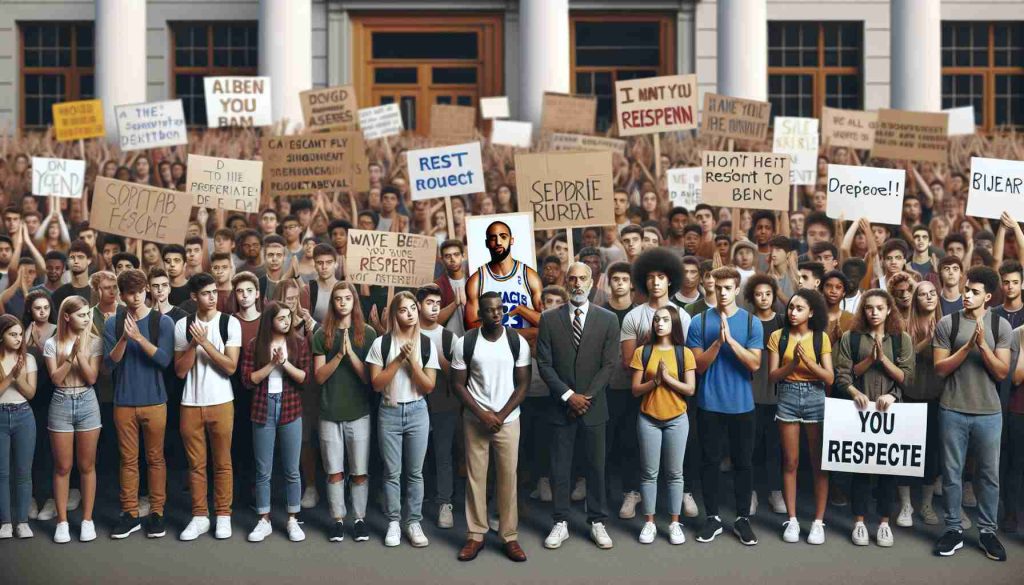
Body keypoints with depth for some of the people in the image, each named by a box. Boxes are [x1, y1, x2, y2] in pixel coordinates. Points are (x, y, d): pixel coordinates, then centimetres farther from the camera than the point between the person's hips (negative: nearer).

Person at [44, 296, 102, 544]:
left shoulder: (94, 342, 0)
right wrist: (72, 354, -18)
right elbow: (56, 379, -9)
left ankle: (87, 519, 13)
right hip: (61, 404, 0)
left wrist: (81, 351, -17)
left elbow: (92, 378, -7)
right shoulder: (52, 344, 0)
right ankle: (62, 521, 11)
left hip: (87, 403, 0)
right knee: (63, 467, 4)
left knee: (87, 466, 5)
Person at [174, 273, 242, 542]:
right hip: (190, 404, 2)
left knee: (222, 462, 6)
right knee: (196, 464, 8)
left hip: (221, 402, -2)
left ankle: (223, 516, 15)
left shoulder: (230, 323, -4)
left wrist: (205, 342, -17)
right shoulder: (182, 325, 1)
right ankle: (199, 517, 16)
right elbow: (180, 371, -2)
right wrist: (194, 343, -14)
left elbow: (231, 367, -11)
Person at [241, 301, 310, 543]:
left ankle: (292, 521, 15)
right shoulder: (254, 345, 0)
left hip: (291, 411, 0)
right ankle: (264, 521, 16)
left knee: (292, 470, 5)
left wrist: (285, 363, -15)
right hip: (263, 410, 0)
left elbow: (305, 378, -3)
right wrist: (272, 364, -13)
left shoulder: (299, 344, 2)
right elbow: (247, 380, -5)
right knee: (263, 471, 6)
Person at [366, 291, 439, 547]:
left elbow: (428, 387, -3)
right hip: (389, 413, -1)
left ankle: (414, 522, 14)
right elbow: (376, 384, -7)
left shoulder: (426, 344, 0)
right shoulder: (381, 343, -4)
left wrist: (413, 361, -15)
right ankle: (393, 523, 14)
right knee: (392, 472, 4)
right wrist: (399, 360, -15)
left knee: (415, 472, 5)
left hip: (417, 412, 1)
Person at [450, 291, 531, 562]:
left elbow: (523, 384, -1)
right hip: (475, 421, 0)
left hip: (508, 420, 0)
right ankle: (475, 535, 12)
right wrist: (482, 414, -11)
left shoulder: (517, 342, -4)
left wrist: (501, 415, -10)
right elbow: (458, 384, -3)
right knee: (475, 477, 4)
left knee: (508, 477, 2)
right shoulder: (464, 343, -6)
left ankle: (510, 537, 10)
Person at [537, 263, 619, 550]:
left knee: (596, 465, 6)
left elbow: (609, 364, -2)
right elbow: (544, 363, -2)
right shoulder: (549, 319, 1)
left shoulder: (608, 319, 1)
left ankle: (597, 522, 16)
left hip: (594, 405, 0)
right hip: (561, 405, 0)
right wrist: (568, 395, -11)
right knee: (560, 467, 4)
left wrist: (587, 397, -10)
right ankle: (561, 523, 12)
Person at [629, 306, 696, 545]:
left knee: (675, 473, 5)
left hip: (677, 419, 0)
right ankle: (649, 523, 12)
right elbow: (635, 390, -3)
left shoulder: (684, 353, 0)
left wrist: (668, 377, -16)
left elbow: (690, 389, -5)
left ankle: (674, 523, 13)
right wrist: (655, 380, -18)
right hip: (648, 419, 0)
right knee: (650, 473, 4)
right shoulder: (642, 352, 0)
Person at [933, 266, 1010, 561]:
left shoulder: (1000, 326, 0)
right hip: (953, 411, 0)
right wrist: (968, 346, -16)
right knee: (952, 473, 6)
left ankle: (987, 530, 21)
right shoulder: (947, 323, -2)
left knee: (989, 474, 8)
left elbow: (1002, 372, -4)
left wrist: (983, 344, -18)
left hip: (989, 412, 1)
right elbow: (940, 368, -5)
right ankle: (954, 529, 17)